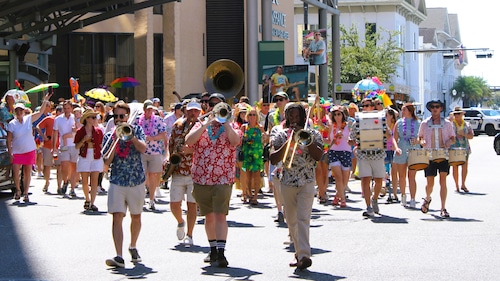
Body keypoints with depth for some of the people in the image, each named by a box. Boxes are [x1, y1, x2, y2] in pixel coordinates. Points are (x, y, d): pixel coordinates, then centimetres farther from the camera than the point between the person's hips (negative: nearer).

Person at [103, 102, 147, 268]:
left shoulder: (136, 130, 4)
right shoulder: (109, 136, 6)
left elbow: (143, 149, -13)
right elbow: (107, 162, -4)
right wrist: (116, 141, -13)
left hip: (136, 181, 1)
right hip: (117, 182, 0)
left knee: (136, 217, 14)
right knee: (117, 218, -14)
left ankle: (133, 247, 38)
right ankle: (119, 257, -21)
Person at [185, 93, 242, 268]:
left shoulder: (230, 126, 5)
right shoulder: (200, 125, 11)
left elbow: (236, 141, -17)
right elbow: (189, 141, -9)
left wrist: (224, 121, -17)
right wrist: (206, 124, -15)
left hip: (223, 179, -3)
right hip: (201, 179, 3)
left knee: (220, 215, -13)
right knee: (209, 216, 13)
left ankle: (221, 253, -17)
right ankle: (213, 250, 26)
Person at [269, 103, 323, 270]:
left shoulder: (312, 134, 6)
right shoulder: (281, 134, 7)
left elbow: (319, 156, -7)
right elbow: (273, 160, -4)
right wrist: (288, 142, -14)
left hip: (307, 182, -3)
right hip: (287, 182, 3)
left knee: (303, 218, -15)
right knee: (291, 220, 9)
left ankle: (304, 255, -23)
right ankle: (299, 252, 23)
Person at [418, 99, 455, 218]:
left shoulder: (447, 123, 8)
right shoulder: (425, 124, 7)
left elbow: (453, 139, 11)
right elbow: (419, 138, 15)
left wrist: (448, 143, -12)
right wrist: (422, 142, -8)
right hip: (429, 156, 0)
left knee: (443, 181, -8)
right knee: (430, 183, 1)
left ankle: (443, 208, -5)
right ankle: (427, 198, 34)